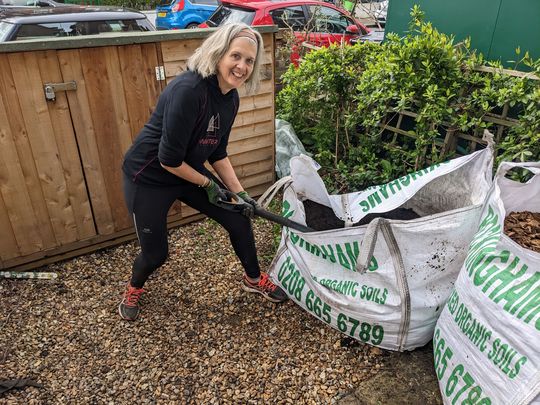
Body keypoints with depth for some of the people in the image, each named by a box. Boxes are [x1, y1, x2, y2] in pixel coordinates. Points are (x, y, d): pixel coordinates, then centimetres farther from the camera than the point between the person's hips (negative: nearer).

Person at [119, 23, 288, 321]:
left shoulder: (230, 98, -5)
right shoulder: (188, 90, -31)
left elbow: (218, 153, 5)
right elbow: (169, 160, -27)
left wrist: (240, 193, 0)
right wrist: (208, 184, -13)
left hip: (189, 172, 7)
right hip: (148, 178, -7)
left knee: (239, 219, 6)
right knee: (156, 253, 5)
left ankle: (253, 279, 32)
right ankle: (133, 289, 42)